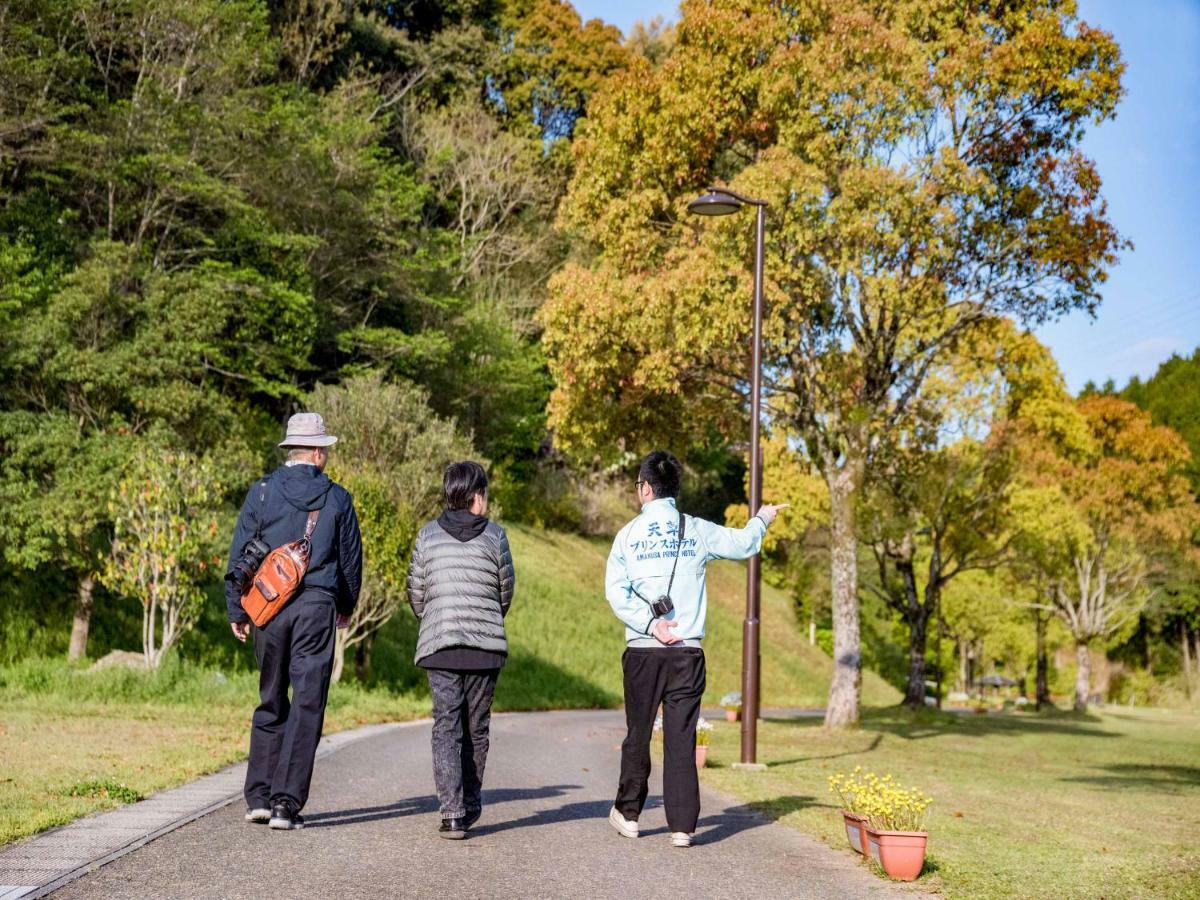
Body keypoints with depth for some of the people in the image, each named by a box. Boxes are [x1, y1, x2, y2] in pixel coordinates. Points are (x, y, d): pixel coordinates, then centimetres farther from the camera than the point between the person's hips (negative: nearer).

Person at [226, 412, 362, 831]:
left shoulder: (262, 492, 2)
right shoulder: (336, 498, 3)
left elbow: (240, 554, 2)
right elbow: (351, 558, 10)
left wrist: (236, 610, 8)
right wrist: (346, 605, 25)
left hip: (269, 606, 2)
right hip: (317, 607, -2)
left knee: (270, 702, 15)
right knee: (307, 706, 0)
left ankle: (259, 796, 15)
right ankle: (286, 803, -4)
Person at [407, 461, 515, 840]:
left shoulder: (428, 535, 2)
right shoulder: (494, 535, -1)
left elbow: (416, 593, 6)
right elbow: (506, 589, 6)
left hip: (439, 646, 0)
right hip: (487, 646, 0)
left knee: (446, 727, 0)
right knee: (476, 729, 12)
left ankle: (452, 812, -10)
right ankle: (470, 808, 21)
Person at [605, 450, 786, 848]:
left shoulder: (628, 535, 1)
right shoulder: (698, 531, 3)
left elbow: (616, 592, -8)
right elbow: (743, 544, 18)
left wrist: (650, 624, -8)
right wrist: (761, 519, 37)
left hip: (642, 650, 0)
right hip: (687, 651, 0)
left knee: (637, 734, 12)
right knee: (681, 738, 1)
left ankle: (627, 813, 25)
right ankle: (682, 825, 1)